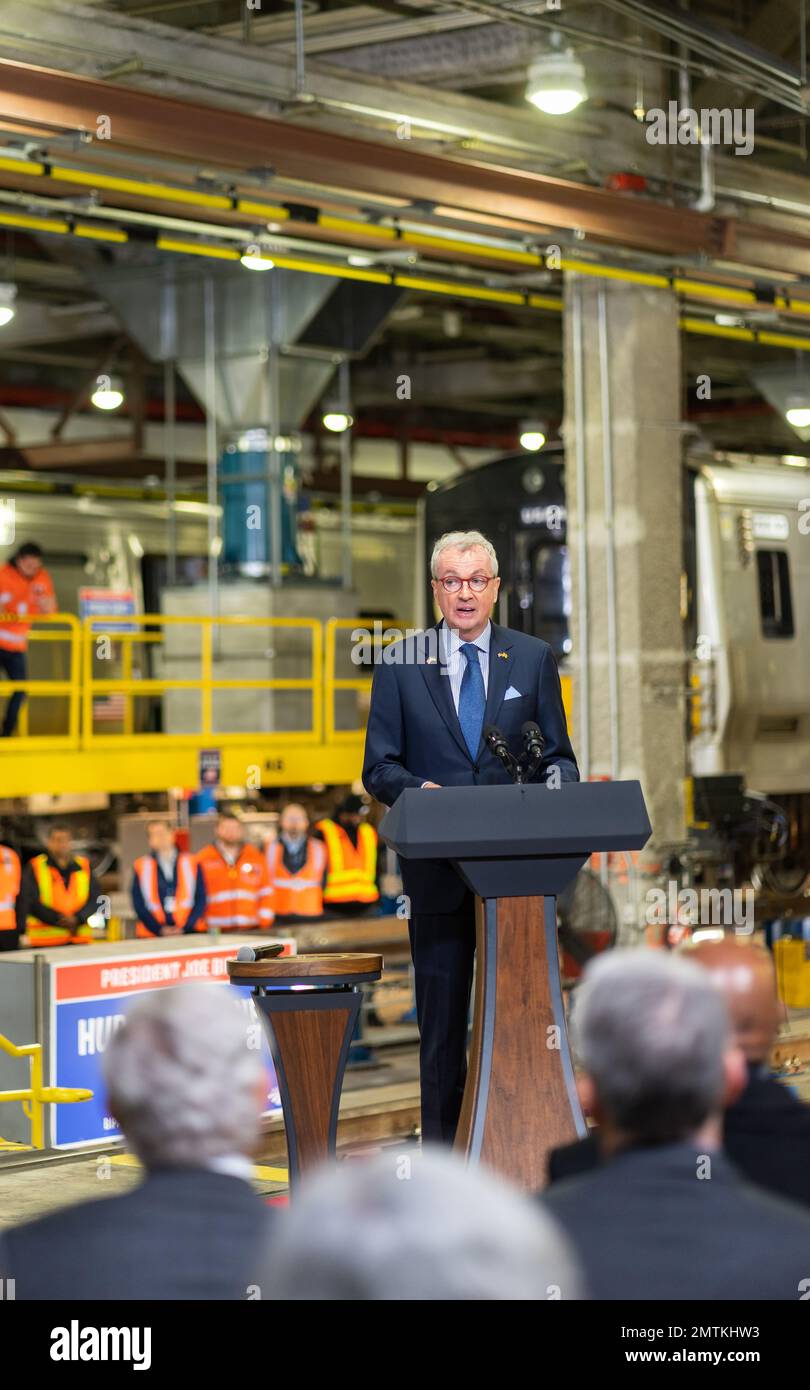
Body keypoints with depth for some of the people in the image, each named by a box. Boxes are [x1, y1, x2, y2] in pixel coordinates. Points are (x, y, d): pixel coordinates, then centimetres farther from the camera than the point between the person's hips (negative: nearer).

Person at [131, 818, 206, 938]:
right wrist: (159, 929, -9)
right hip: (151, 937, 0)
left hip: (188, 934, 0)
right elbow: (139, 905, 4)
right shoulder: (141, 867, 8)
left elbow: (200, 900, 5)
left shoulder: (191, 864, 9)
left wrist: (184, 928, -8)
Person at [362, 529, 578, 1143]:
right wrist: (418, 790, -17)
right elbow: (380, 767, 4)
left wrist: (554, 780, -14)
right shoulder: (401, 664, 6)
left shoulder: (534, 659, 8)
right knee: (442, 1016, 4)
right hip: (439, 869, 0)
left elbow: (559, 755, 9)